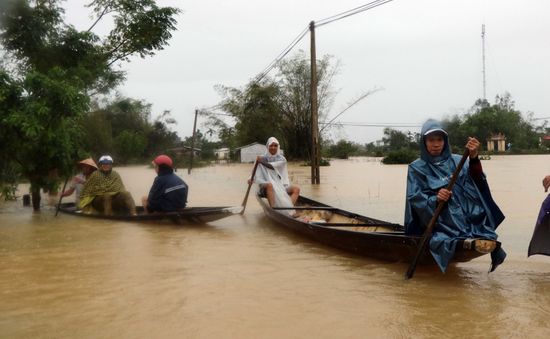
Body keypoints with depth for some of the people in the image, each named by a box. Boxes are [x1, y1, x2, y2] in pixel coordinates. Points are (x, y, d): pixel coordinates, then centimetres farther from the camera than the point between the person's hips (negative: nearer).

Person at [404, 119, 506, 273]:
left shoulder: (457, 161, 11)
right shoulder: (417, 168, 6)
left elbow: (476, 181, -6)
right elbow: (414, 198, -3)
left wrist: (474, 158, -25)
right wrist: (435, 200, -22)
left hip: (464, 216, 4)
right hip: (438, 222, -3)